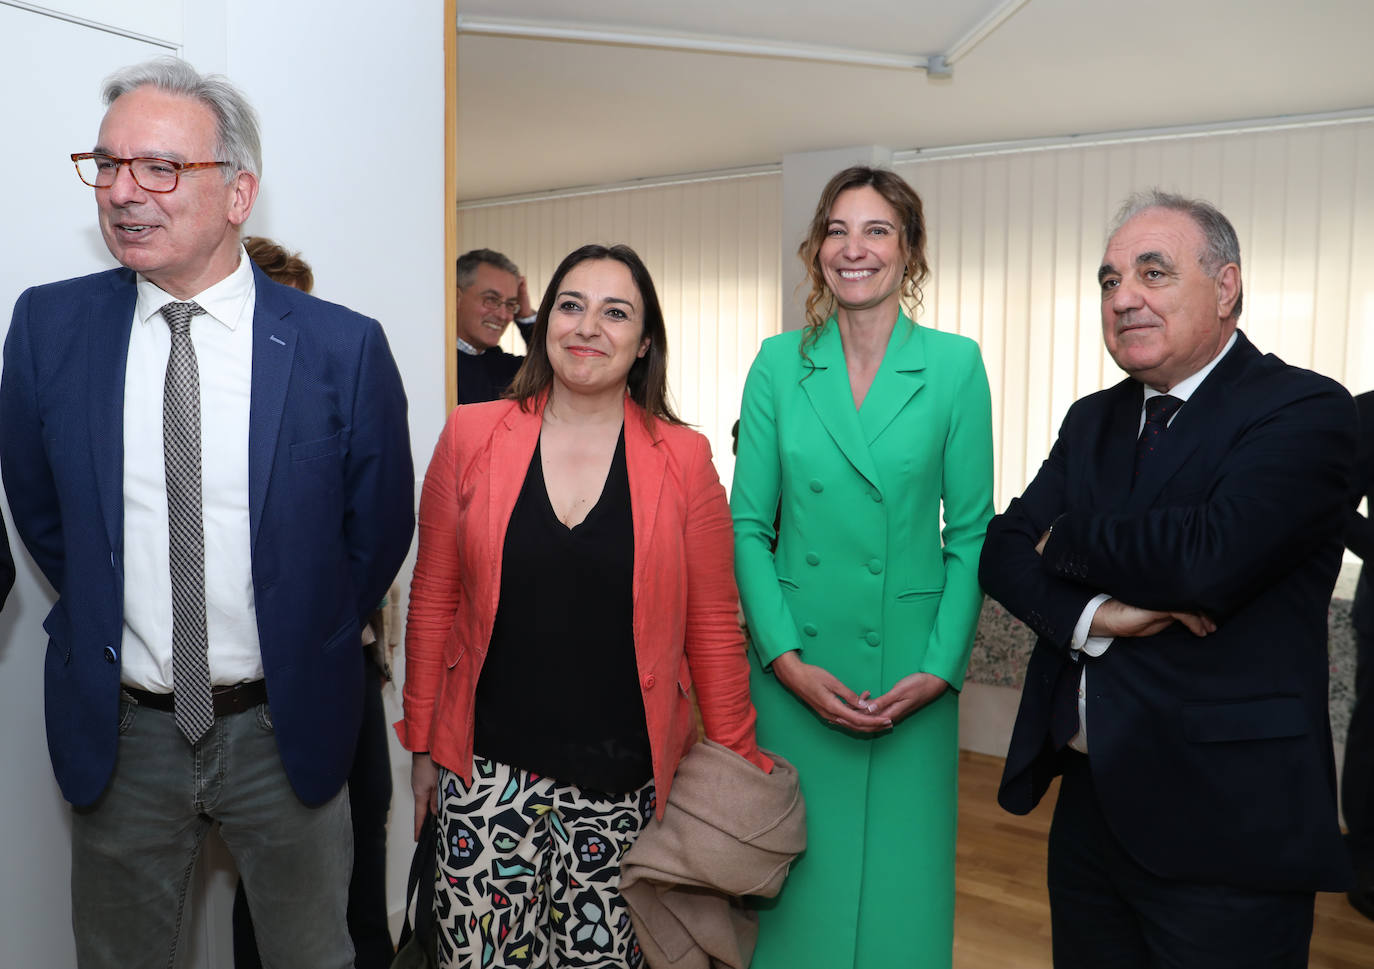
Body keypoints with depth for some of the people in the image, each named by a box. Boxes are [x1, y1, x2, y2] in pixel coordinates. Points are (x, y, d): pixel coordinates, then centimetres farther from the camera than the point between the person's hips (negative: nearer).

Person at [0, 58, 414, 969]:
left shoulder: (344, 347, -13)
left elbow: (380, 527, -1)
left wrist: (306, 647, 6)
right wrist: (106, 623, 9)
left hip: (286, 727, -1)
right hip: (119, 731, 2)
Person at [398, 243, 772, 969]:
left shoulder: (683, 460, -3)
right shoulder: (471, 437, -1)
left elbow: (713, 626, 1)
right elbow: (432, 601, 4)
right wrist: (422, 742, 7)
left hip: (625, 779, 0)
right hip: (490, 769, 1)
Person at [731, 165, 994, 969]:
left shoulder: (955, 364, -2)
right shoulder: (779, 364, 1)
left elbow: (971, 534, -1)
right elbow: (748, 526, 0)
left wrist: (939, 669, -9)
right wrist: (788, 660, -9)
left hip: (910, 670, -1)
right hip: (795, 671, 1)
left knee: (899, 879, 10)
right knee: (798, 880, 12)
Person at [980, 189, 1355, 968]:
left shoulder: (1306, 411, -11)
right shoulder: (1094, 420, 10)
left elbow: (1207, 556, -27)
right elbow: (1005, 550, 2)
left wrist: (1066, 540, -9)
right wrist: (1094, 613, -17)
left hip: (1225, 821, -6)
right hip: (1090, 799, 6)